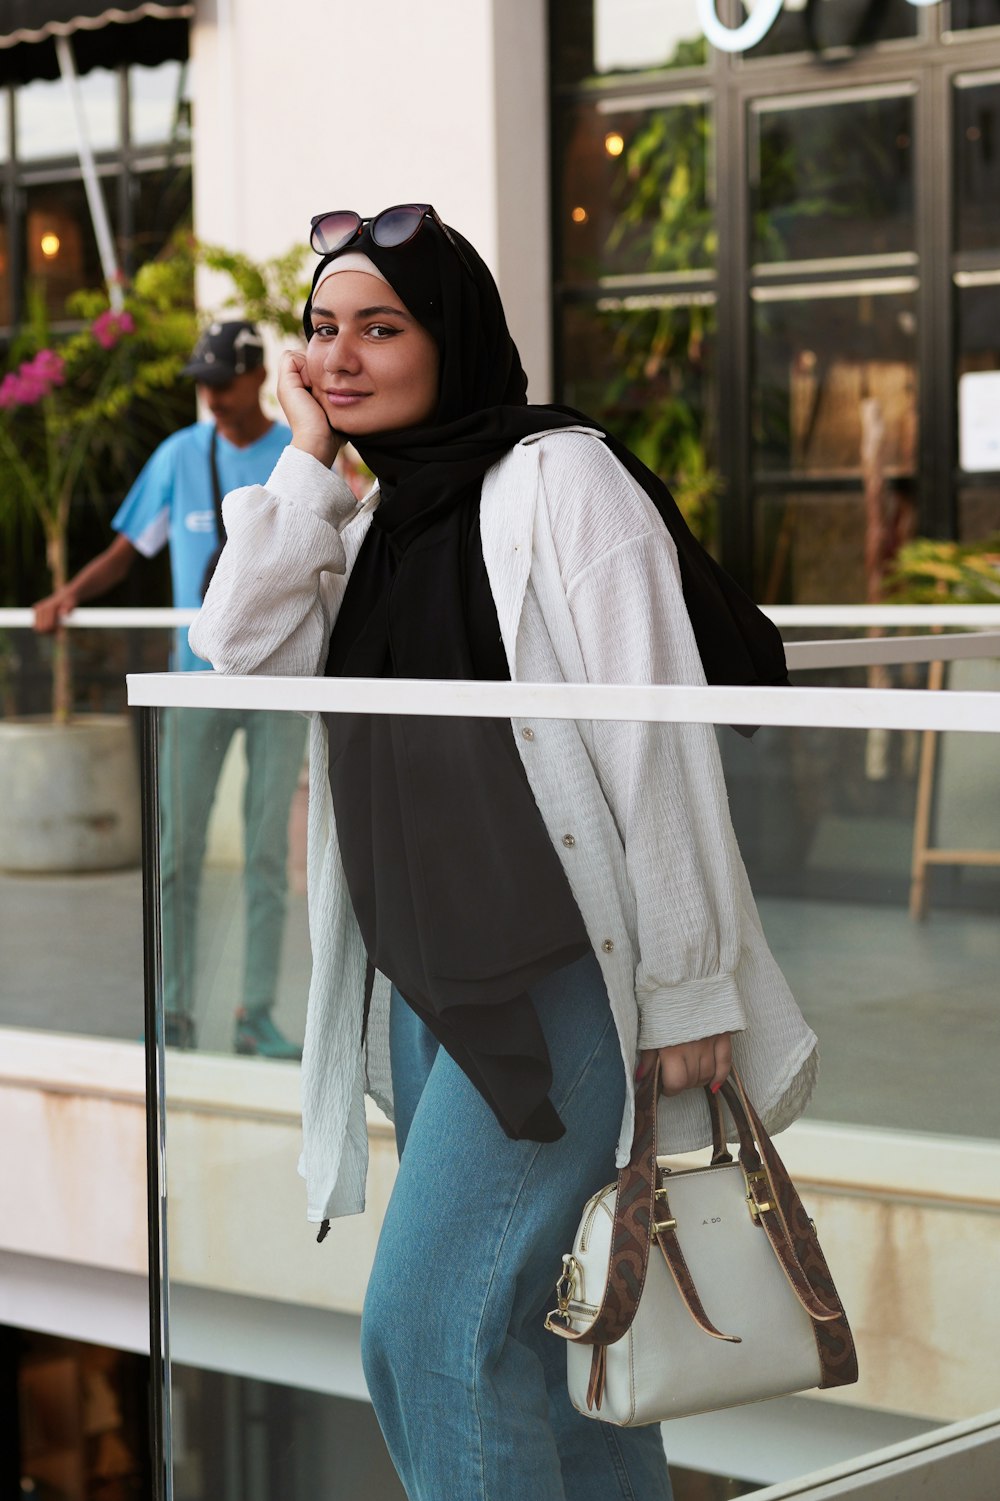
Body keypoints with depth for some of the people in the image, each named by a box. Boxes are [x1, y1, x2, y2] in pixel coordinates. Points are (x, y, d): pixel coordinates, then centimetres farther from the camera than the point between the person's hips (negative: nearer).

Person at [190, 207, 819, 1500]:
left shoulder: (555, 475, -8)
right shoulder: (375, 520, 15)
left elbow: (657, 735, -13)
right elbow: (238, 648, 1)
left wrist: (690, 985, -16)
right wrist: (305, 457, 0)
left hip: (560, 979, -8)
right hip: (425, 986, 8)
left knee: (428, 1323, -13)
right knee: (524, 1324, 12)